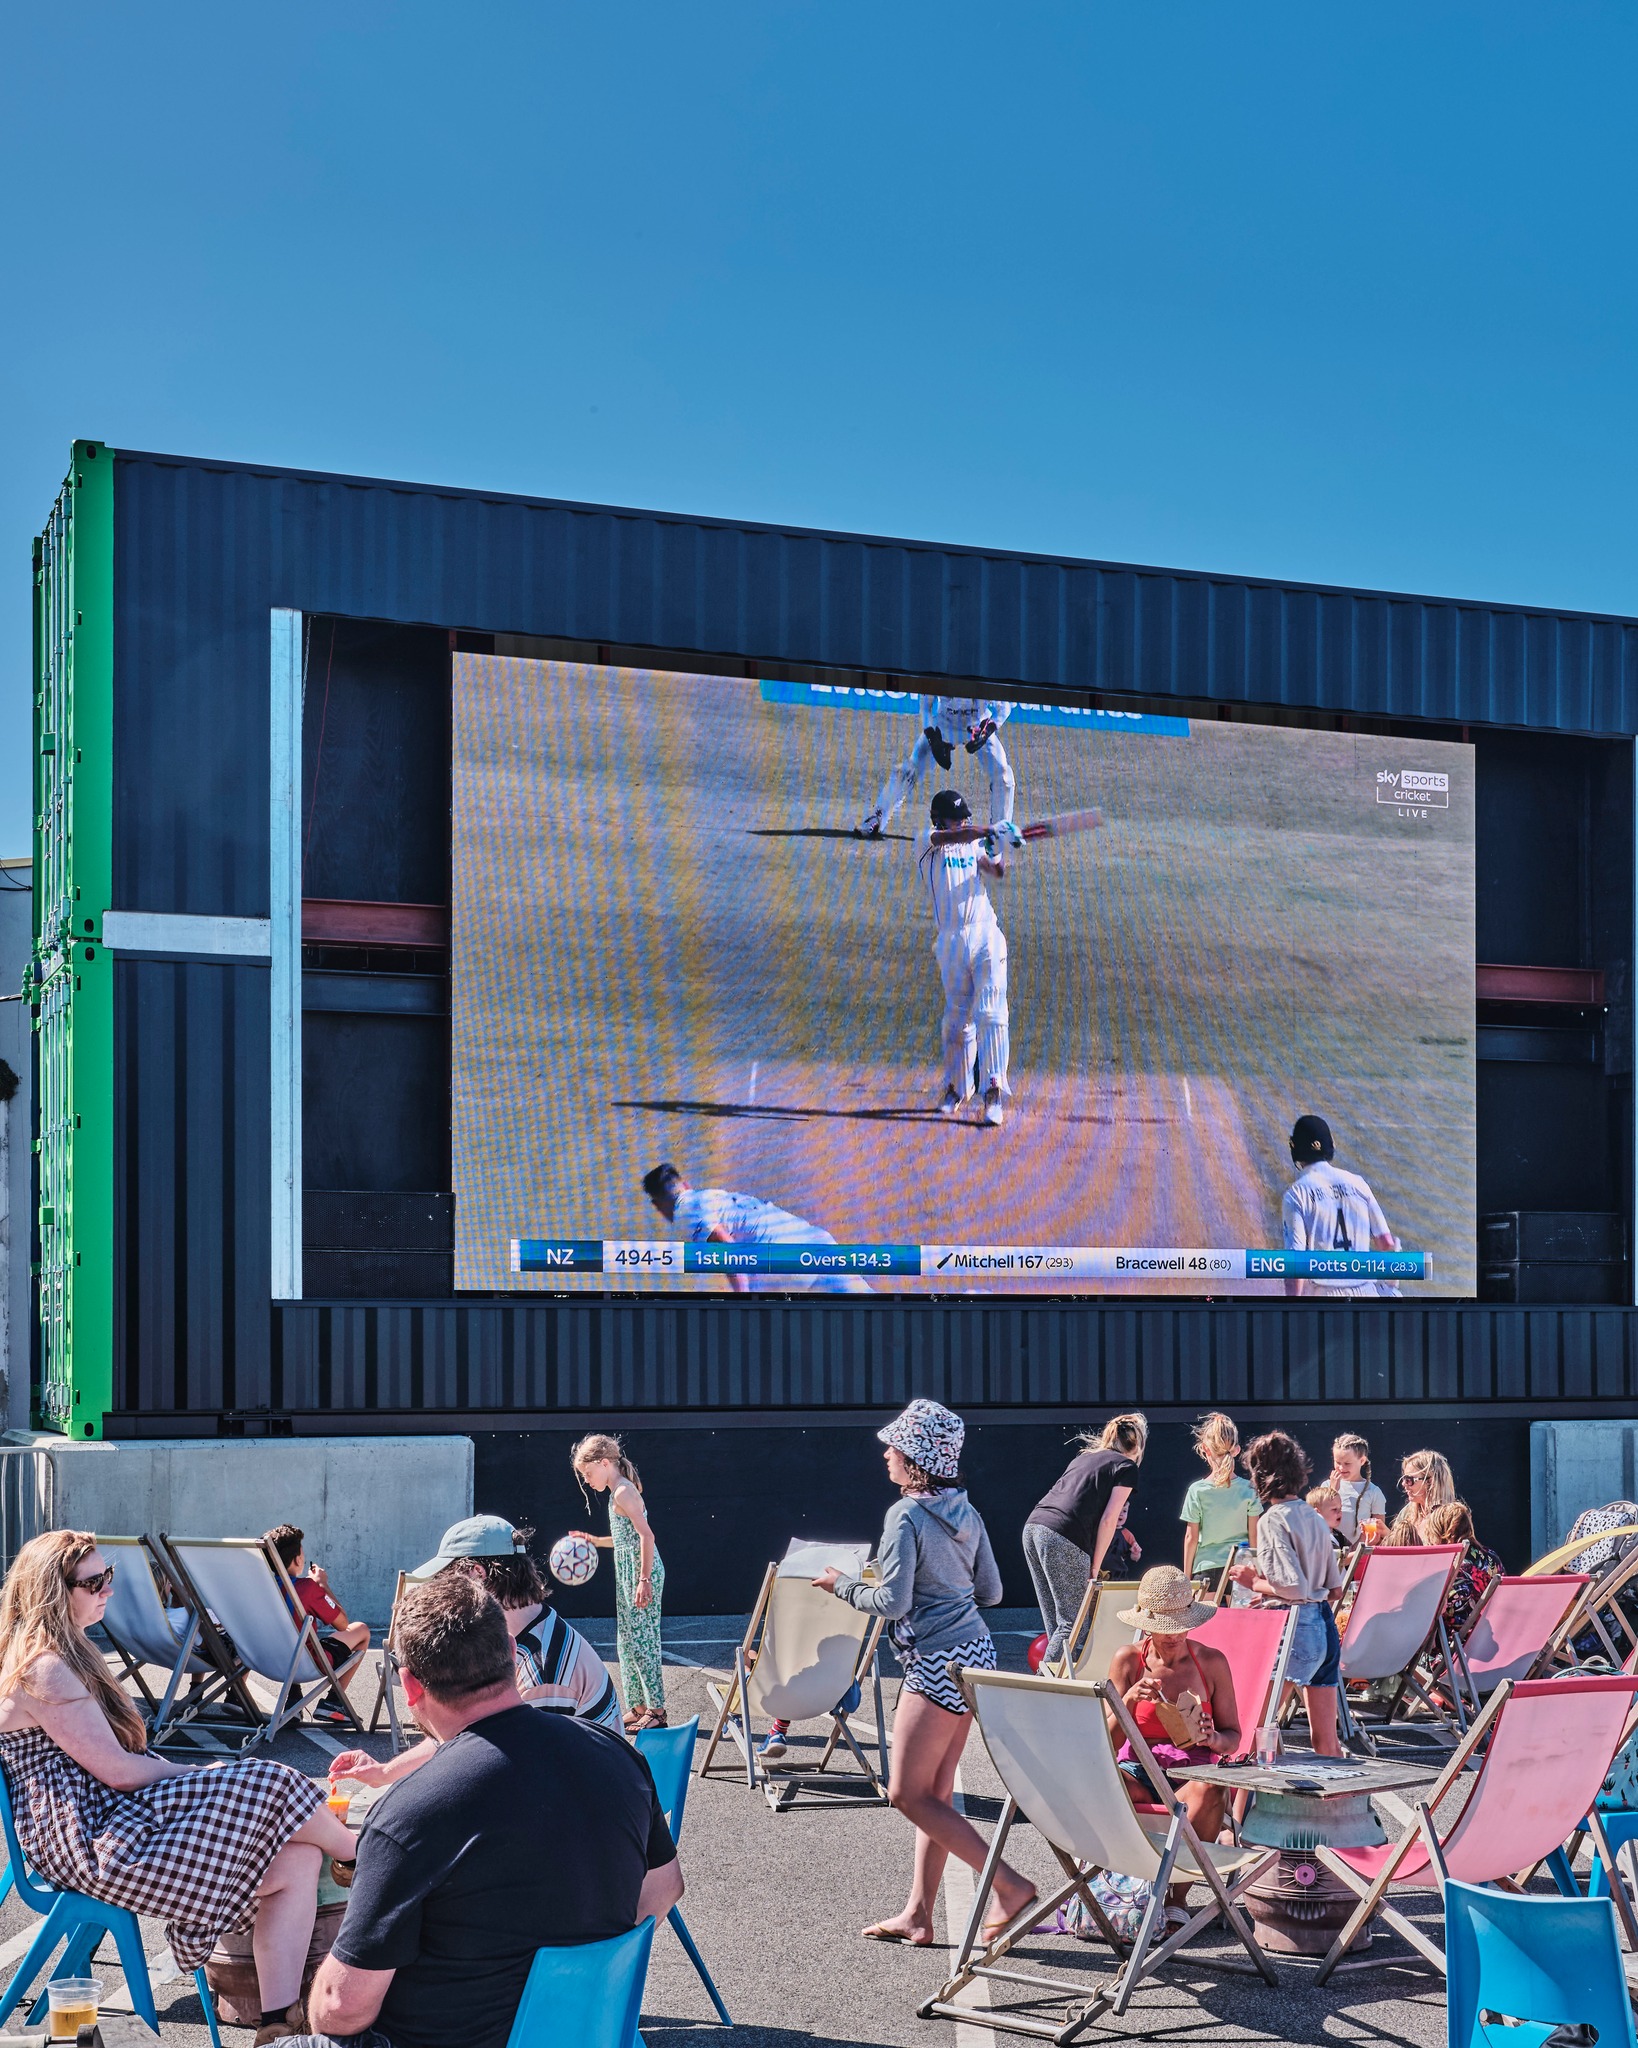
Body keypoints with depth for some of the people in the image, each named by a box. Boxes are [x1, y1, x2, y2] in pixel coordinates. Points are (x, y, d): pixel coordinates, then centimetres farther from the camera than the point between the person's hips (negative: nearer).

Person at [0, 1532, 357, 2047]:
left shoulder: (66, 1653, 17)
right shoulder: (42, 1671, -16)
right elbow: (118, 1771, -17)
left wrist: (199, 1775, 3)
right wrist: (203, 1774, -3)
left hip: (117, 1817, 10)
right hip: (88, 1845, -10)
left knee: (297, 1860, -7)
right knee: (270, 1788, -14)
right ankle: (356, 1855, 16)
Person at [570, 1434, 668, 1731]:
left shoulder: (623, 1492, -14)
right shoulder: (620, 1492, 16)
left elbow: (646, 1535, -22)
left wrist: (644, 1580, -24)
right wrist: (594, 1541, 19)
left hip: (641, 1572, -10)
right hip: (628, 1573, 10)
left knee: (642, 1640, -6)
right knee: (627, 1642, 13)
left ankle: (657, 1711, -2)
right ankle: (638, 1708, 19)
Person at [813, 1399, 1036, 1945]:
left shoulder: (907, 1515, -14)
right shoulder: (966, 1512, 9)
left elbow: (893, 1601, -17)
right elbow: (991, 1592, 14)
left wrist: (843, 1585, -1)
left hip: (937, 1662, -9)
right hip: (975, 1651, 9)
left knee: (908, 1793, -1)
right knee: (935, 1791, 12)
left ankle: (1009, 1884, -6)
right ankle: (917, 1915, 15)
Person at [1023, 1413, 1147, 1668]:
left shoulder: (1085, 1456, 27)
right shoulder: (1126, 1467, 7)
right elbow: (1108, 1520, -2)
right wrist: (1095, 1568, 2)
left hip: (1033, 1526, 8)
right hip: (1063, 1537, -8)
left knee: (1054, 1624, 14)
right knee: (1071, 1624, -3)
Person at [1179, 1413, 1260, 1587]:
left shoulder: (1197, 1491, -8)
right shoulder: (1249, 1489, -4)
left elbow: (1191, 1538, -2)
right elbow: (1253, 1536, 1)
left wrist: (1186, 1576, 8)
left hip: (1206, 1568, -2)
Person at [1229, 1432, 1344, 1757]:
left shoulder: (1273, 1519, -12)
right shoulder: (1314, 1518, 13)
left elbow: (1296, 1587, -20)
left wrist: (1255, 1583, -4)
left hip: (1295, 1629, -8)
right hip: (1325, 1624, 8)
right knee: (1325, 1740, 11)